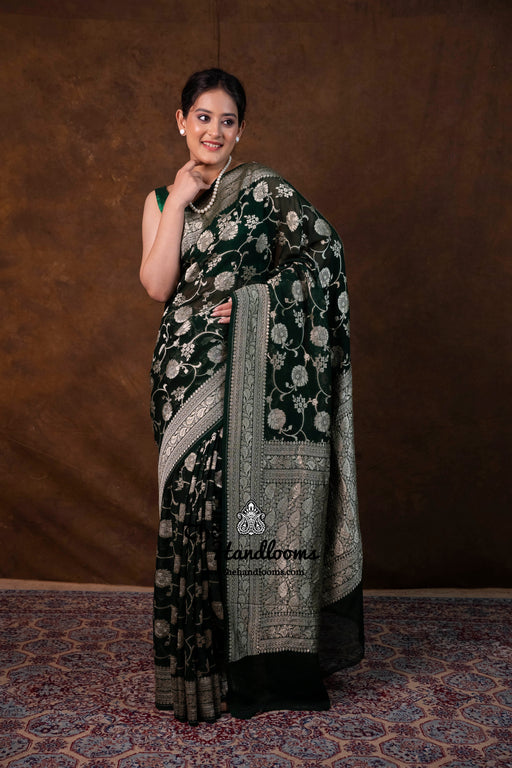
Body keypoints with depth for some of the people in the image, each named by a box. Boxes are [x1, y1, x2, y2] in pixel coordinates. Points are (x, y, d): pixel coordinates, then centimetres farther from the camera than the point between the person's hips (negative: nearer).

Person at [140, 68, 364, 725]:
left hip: (250, 372, -2)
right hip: (188, 370, 3)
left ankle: (256, 663, 14)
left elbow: (324, 250, -4)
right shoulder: (161, 198, 13)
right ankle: (200, 665, 16)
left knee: (248, 500, -2)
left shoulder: (263, 188, 5)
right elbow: (157, 285, -1)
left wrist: (259, 297, -12)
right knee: (194, 504, 2)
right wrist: (179, 198, -3)